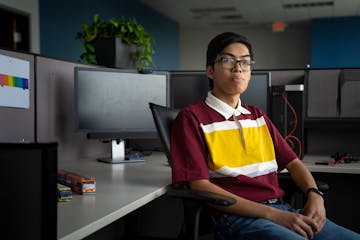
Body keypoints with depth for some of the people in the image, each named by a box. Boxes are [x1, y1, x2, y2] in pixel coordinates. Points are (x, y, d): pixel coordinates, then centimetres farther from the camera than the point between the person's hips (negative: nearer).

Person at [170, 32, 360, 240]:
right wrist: (272, 214, -16)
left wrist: (314, 195, -3)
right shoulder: (192, 118, 0)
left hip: (282, 209, 7)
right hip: (236, 216, -6)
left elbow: (293, 162, 20)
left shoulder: (258, 116, 21)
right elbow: (200, 186, -10)